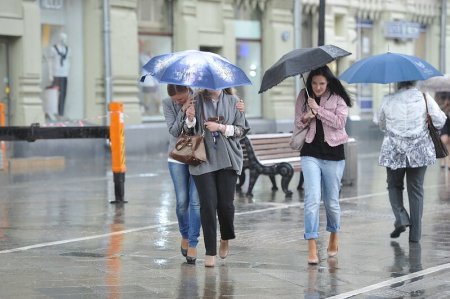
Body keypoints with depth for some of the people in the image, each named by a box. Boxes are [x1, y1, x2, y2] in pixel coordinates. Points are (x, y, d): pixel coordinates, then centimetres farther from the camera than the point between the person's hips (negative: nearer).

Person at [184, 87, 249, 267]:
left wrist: (221, 127, -11)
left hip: (227, 160, 0)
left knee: (226, 203, -2)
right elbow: (190, 130, 5)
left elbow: (242, 129, 3)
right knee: (208, 204, -4)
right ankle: (210, 252, 3)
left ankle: (225, 239, 27)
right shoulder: (197, 101, 5)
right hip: (203, 160, 0)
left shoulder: (233, 101, 5)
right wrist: (190, 119, -16)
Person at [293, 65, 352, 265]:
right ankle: (312, 247, -13)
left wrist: (318, 110, -17)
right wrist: (305, 118, -12)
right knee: (312, 198, -13)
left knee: (331, 201, 10)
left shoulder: (338, 98, -2)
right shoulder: (304, 97, 5)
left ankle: (334, 237, 37)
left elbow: (339, 122, -13)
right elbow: (297, 122, 10)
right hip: (310, 153, 1)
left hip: (333, 154, -1)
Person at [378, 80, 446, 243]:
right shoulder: (424, 98, -5)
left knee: (394, 185, 18)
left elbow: (381, 125, 10)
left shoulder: (388, 101, -4)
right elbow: (439, 121, -3)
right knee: (416, 190, 8)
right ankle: (415, 233, 7)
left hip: (393, 152, 0)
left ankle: (401, 218, -5)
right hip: (420, 151, 0)